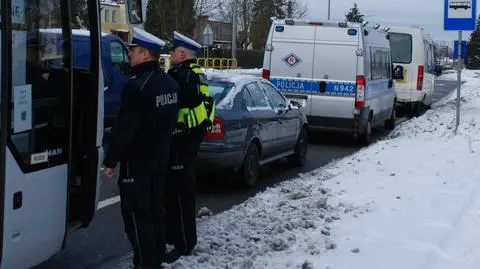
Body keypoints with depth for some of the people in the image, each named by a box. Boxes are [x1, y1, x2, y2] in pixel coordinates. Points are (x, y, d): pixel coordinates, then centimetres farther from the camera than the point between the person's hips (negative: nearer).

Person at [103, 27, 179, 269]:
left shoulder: (137, 85, -21)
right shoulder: (170, 82, 8)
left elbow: (125, 128, -22)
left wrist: (110, 160, -15)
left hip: (137, 159, -9)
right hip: (160, 157, 9)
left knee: (136, 212, -2)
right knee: (155, 208, 17)